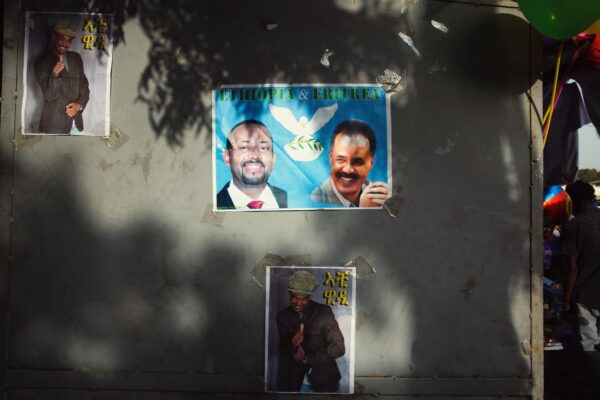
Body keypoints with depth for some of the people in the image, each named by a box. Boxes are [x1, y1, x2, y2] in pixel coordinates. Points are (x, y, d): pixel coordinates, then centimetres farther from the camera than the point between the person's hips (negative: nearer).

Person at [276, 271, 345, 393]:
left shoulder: (324, 312, -9)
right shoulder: (282, 315, 0)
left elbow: (338, 348, -10)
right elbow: (281, 350, 3)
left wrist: (307, 357, -12)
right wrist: (291, 343, -19)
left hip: (321, 374, -3)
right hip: (293, 375, 3)